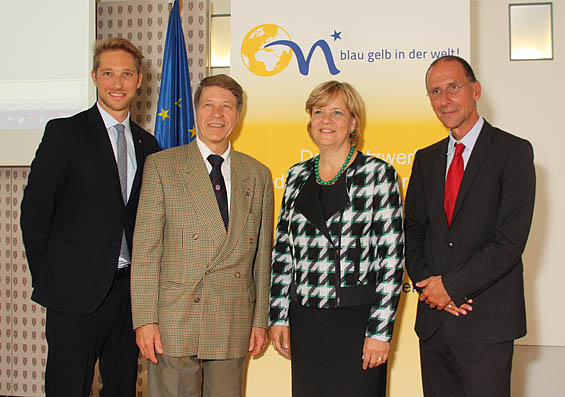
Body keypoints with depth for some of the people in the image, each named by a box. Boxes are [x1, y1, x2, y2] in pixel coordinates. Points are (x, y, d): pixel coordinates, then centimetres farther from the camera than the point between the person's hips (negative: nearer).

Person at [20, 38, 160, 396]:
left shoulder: (147, 144, 12)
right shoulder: (64, 133, -3)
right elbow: (34, 211, -4)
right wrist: (47, 279, -3)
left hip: (128, 288, 5)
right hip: (76, 292, -4)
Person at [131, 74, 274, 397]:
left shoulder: (258, 175, 11)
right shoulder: (161, 166, 2)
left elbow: (262, 254, 11)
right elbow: (146, 248, -3)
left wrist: (260, 320, 8)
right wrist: (145, 320, -8)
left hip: (233, 327, 3)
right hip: (174, 322, -2)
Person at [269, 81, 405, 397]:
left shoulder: (378, 174, -5)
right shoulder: (297, 176, 9)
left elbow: (392, 257, -8)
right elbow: (283, 250, 12)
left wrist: (380, 331, -12)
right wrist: (279, 317, 7)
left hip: (357, 320, -4)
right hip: (304, 321, 4)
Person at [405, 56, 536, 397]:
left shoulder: (514, 152, -5)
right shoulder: (426, 160, 13)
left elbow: (511, 240, -12)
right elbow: (412, 231, 12)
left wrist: (452, 285, -12)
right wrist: (428, 284, -5)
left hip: (487, 321, -5)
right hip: (433, 317, 5)